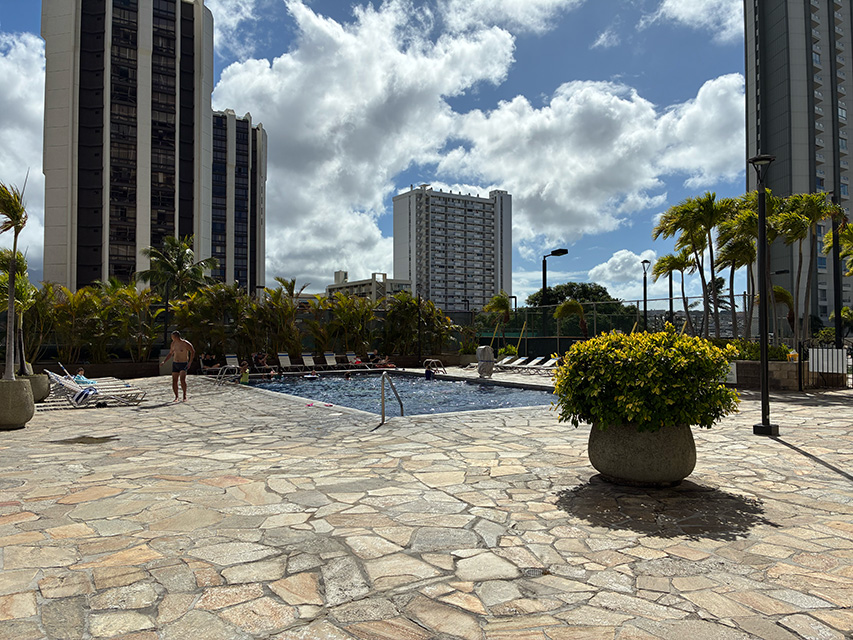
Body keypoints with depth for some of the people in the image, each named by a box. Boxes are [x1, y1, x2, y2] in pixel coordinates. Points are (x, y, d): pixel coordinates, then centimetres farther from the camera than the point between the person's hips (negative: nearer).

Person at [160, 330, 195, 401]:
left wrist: (190, 362, -10)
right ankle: (176, 397, 15)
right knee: (174, 381, 1)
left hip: (183, 364, -6)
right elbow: (170, 354, 20)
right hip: (175, 364, 6)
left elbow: (193, 352, -3)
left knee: (182, 379, -23)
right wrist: (164, 361, 8)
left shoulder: (185, 343, -12)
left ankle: (185, 396, -11)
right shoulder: (173, 343, 6)